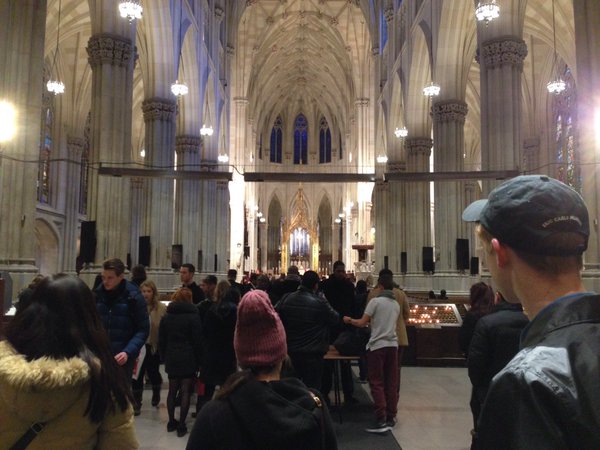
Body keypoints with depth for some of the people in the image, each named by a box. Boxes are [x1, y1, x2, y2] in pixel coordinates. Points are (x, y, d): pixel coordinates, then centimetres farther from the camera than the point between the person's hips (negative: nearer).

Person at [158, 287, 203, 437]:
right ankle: (181, 425, 2)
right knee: (185, 392, 0)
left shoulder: (166, 316, 7)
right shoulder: (193, 316, -7)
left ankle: (171, 422, 23)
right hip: (188, 359, -5)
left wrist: (164, 357, 16)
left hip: (171, 358, 5)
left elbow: (161, 340, 9)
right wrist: (198, 361, 1)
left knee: (172, 390, 15)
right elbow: (197, 341, -7)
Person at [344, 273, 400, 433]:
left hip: (377, 345, -6)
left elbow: (362, 323, -9)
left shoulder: (375, 301, -8)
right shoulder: (396, 304, 10)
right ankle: (391, 417, 15)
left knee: (377, 383, -1)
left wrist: (349, 320, 9)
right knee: (391, 383, 10)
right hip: (392, 345, 6)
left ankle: (380, 420, -5)